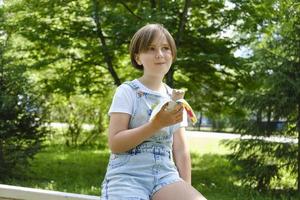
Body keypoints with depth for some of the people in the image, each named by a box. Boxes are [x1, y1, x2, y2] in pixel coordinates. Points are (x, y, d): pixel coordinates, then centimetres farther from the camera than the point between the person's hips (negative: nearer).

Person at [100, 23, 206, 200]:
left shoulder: (174, 98, 14)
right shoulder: (127, 91, -1)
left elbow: (181, 150, 15)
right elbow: (115, 143, -10)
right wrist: (157, 124, -18)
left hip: (165, 175, 4)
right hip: (127, 176, -4)